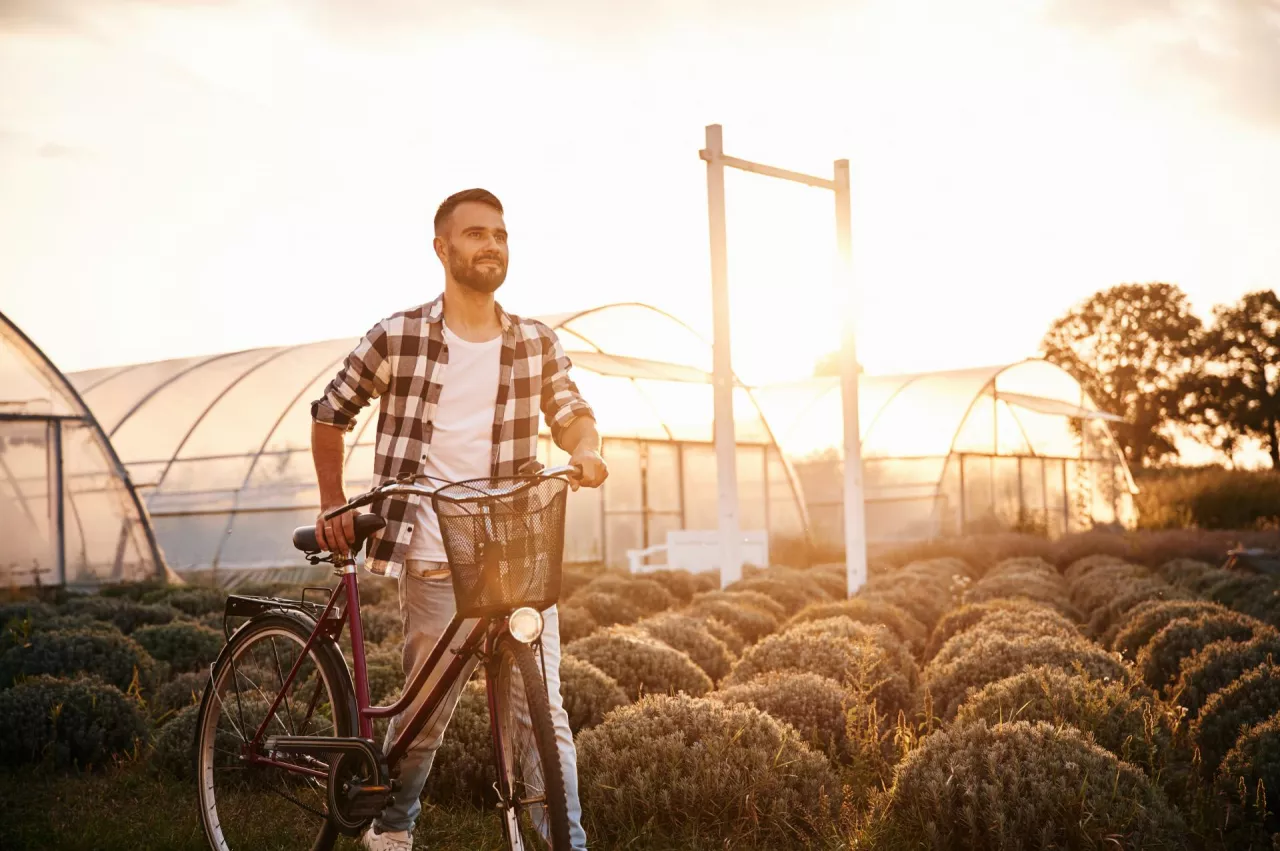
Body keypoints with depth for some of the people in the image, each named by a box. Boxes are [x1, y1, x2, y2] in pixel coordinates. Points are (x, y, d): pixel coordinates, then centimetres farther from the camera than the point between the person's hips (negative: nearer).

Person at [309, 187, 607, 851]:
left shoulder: (536, 343, 8)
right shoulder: (397, 338, 1)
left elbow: (570, 412, 3)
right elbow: (329, 416, 11)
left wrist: (585, 452, -20)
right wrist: (333, 507, 5)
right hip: (434, 555, -2)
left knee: (544, 710, -3)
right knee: (427, 710, 8)